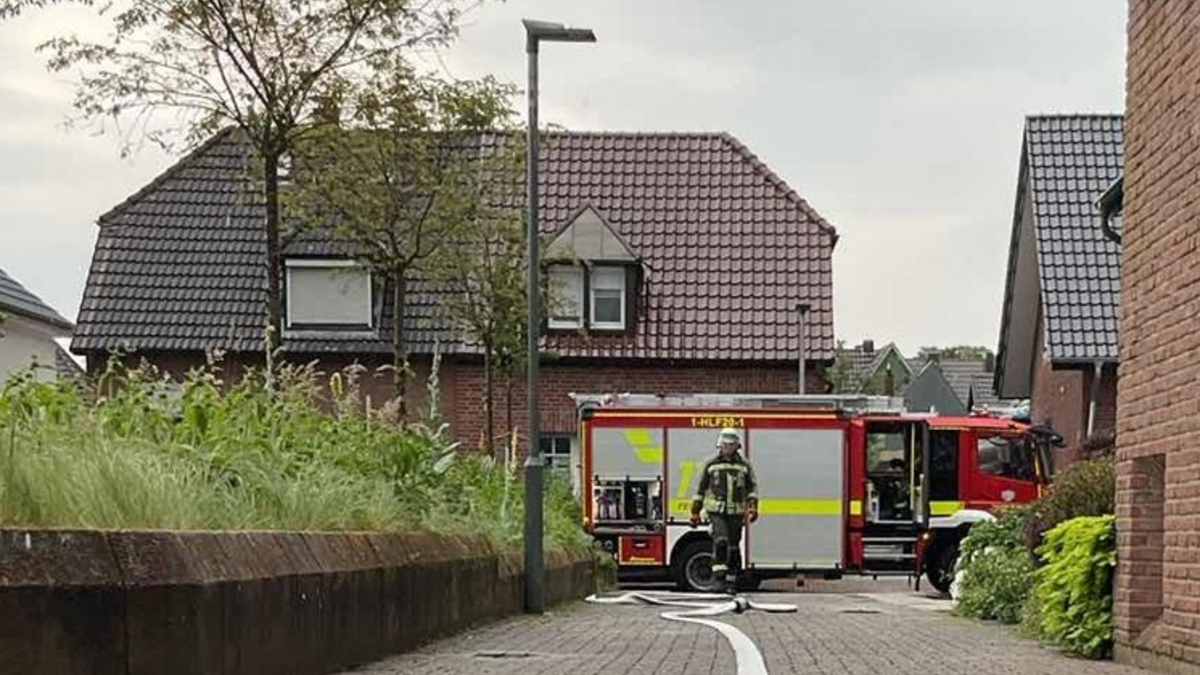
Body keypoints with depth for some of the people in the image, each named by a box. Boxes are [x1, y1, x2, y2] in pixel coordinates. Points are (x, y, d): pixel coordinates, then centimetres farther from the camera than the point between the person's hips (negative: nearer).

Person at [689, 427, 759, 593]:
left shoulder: (744, 465, 8)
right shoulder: (711, 465, 7)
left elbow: (752, 487, 8)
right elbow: (701, 489, 12)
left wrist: (752, 508, -8)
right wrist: (695, 512, 9)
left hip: (736, 512, 2)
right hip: (716, 511, -2)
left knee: (733, 548, 4)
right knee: (720, 541, -21)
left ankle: (731, 583, 13)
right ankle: (720, 578, -21)